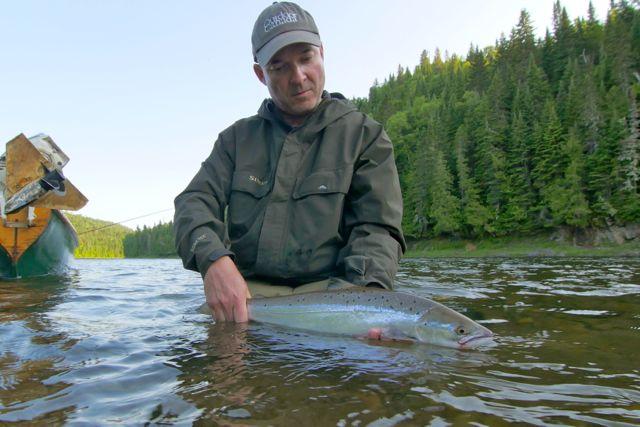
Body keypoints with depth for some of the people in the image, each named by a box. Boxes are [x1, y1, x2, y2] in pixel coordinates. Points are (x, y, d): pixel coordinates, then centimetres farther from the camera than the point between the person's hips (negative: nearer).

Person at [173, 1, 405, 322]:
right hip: (247, 293, 2)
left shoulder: (364, 135, 6)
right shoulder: (238, 137, 15)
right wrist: (213, 259, -20)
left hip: (330, 289, -1)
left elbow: (378, 228, -3)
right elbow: (194, 202, 4)